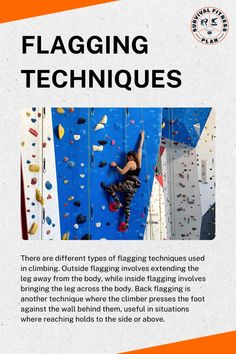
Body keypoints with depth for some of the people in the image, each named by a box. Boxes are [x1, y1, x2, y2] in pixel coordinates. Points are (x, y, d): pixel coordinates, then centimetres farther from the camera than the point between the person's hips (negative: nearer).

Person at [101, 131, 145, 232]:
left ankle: (118, 204, -6)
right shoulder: (138, 161, 12)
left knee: (109, 188, -8)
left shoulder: (130, 163, -8)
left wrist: (115, 165, -1)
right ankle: (126, 223, 10)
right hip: (134, 187, 9)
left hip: (128, 184, -9)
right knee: (127, 205, 12)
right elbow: (140, 148, 21)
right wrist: (142, 137, 29)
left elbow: (122, 172, -14)